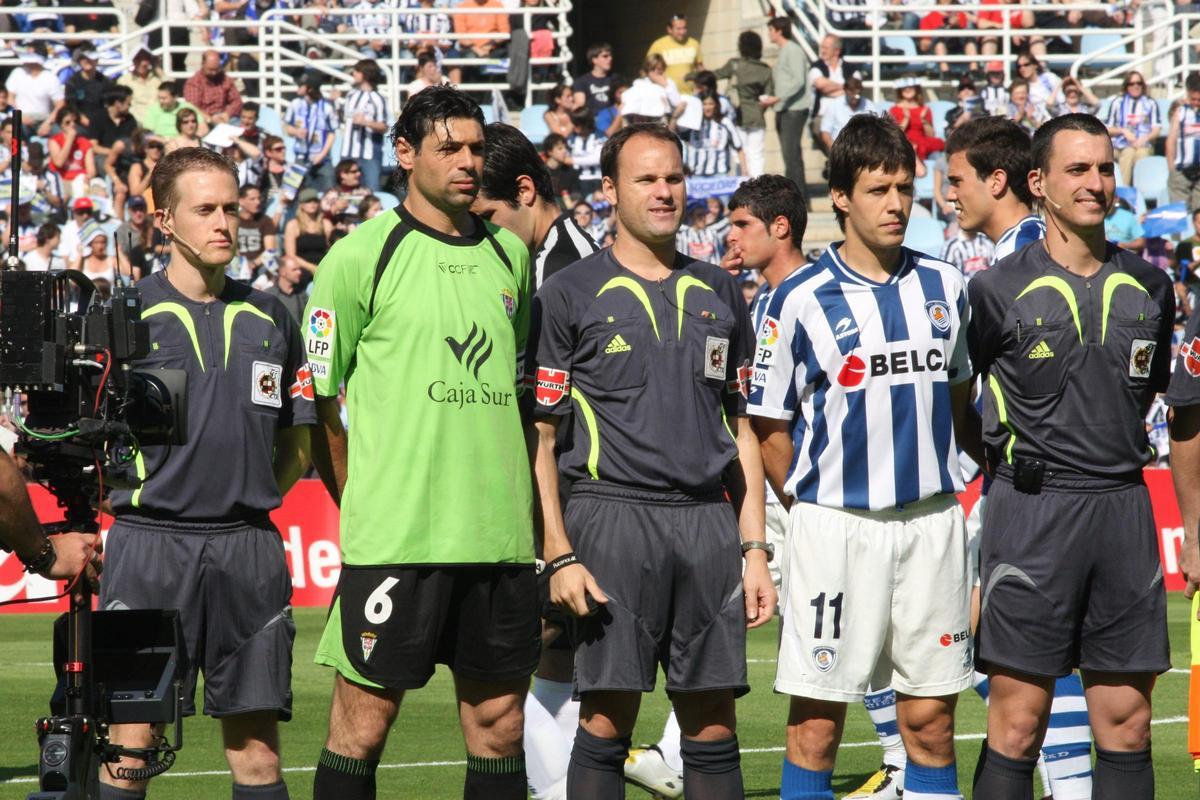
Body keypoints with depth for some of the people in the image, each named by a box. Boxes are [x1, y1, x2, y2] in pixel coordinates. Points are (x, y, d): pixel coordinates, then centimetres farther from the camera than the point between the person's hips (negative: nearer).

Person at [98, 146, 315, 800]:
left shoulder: (269, 317, 12)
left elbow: (299, 439, 19)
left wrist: (252, 500, 8)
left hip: (248, 546, 3)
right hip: (149, 543, -3)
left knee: (256, 740, 3)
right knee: (132, 738, -6)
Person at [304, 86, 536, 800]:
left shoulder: (509, 256, 13)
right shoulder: (361, 256, -3)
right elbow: (317, 400, 0)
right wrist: (361, 503, -2)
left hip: (500, 536, 5)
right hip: (394, 536, -5)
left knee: (499, 719, 6)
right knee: (365, 720, -3)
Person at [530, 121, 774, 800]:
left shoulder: (720, 293, 16)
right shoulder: (572, 295, 3)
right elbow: (540, 438, 1)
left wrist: (754, 549, 11)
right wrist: (560, 556, -9)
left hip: (708, 518, 4)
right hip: (612, 515, -4)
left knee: (714, 730, 3)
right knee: (606, 723, -5)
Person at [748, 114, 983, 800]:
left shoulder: (946, 287, 8)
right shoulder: (802, 300, -3)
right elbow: (770, 430, 2)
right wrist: (813, 506, -2)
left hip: (933, 519, 3)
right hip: (836, 528, -3)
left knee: (931, 719, 5)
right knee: (817, 722, -2)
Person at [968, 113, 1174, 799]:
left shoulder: (1149, 287, 10)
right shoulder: (999, 290, -2)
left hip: (1125, 507, 4)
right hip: (1032, 510, -4)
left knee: (1127, 724, 4)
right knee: (1017, 723, -5)